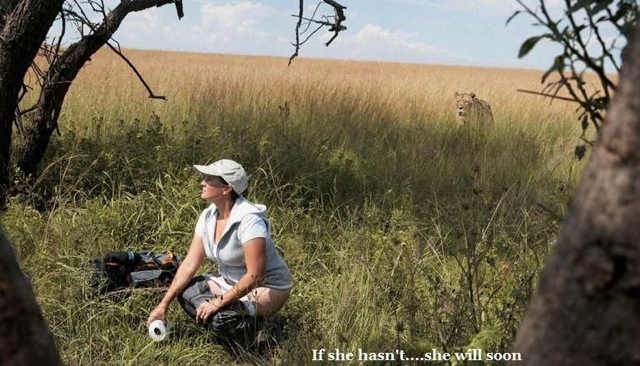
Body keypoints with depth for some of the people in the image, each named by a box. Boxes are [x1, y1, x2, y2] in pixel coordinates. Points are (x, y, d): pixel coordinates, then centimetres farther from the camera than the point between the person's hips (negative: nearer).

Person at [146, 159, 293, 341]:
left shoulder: (249, 220, -28)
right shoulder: (208, 216, -5)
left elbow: (255, 276, -28)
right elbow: (189, 264, -4)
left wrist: (219, 302, -27)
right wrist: (163, 305, -10)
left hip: (267, 287, -7)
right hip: (231, 280, 7)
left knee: (220, 317, -30)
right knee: (185, 291, -14)